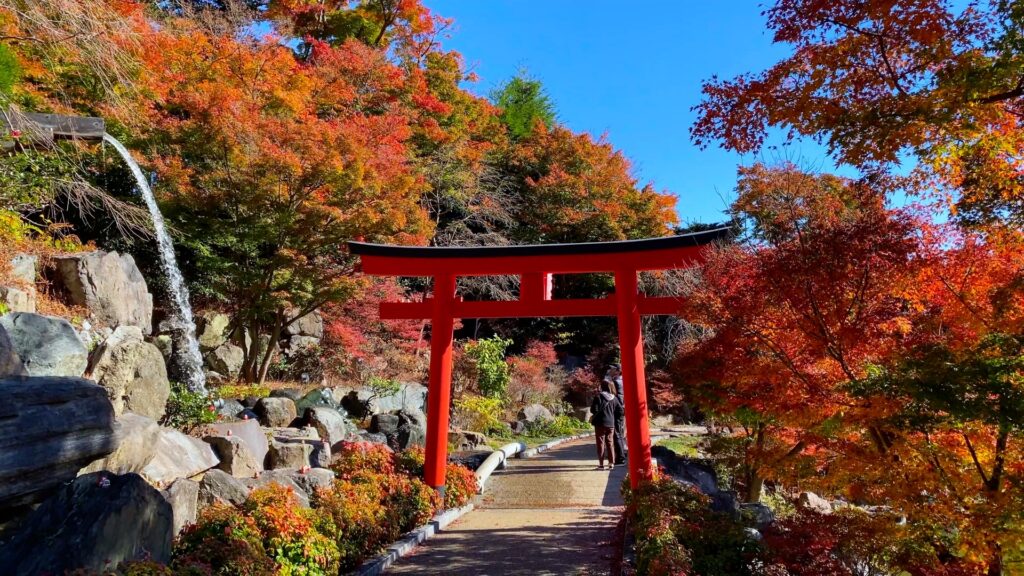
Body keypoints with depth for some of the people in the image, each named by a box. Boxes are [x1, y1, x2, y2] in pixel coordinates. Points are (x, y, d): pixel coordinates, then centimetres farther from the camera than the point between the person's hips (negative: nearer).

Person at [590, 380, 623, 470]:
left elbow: (593, 410, -15)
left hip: (600, 423, -4)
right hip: (611, 423, 5)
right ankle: (611, 463, 12)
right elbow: (620, 410, 6)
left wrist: (594, 417, 5)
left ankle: (601, 464, 1)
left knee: (601, 443, 1)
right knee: (610, 443, 13)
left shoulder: (598, 396, -11)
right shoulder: (614, 398, 5)